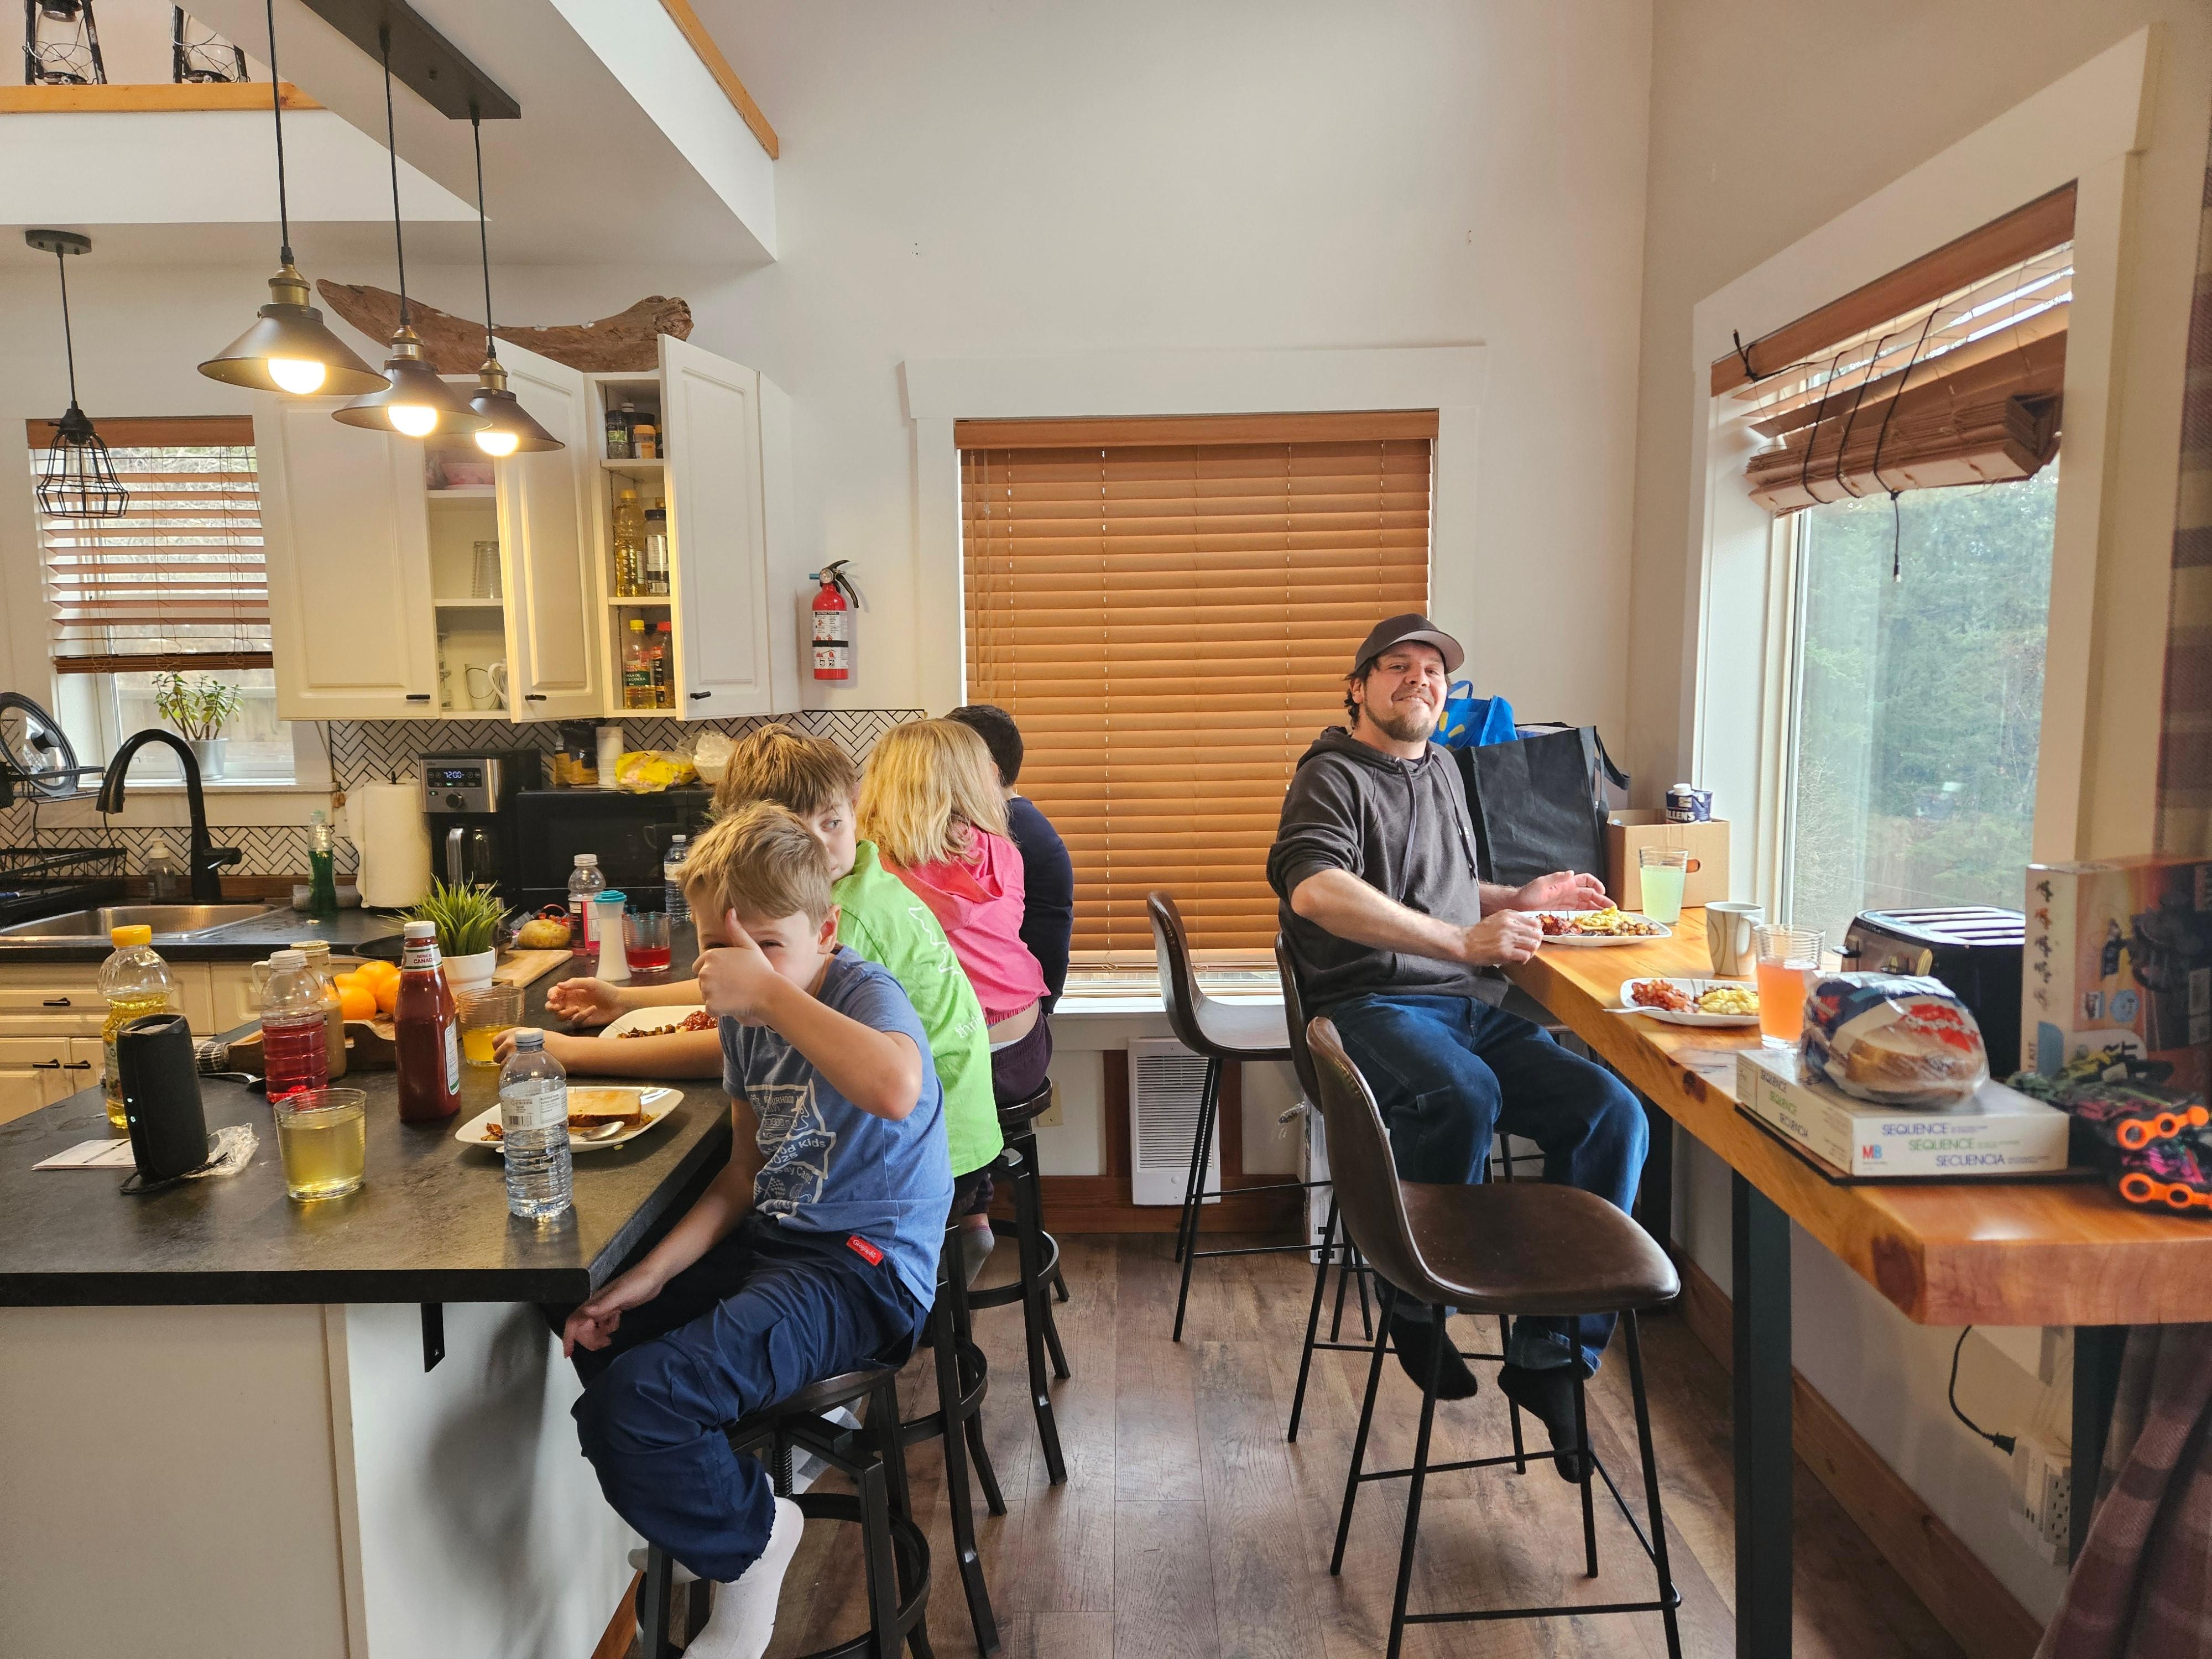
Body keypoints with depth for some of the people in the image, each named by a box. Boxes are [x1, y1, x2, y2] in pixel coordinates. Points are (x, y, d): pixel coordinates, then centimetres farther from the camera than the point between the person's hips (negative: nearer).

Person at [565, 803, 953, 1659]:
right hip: (773, 1241, 10)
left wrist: (771, 990, -34)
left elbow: (897, 1090, -43)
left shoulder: (864, 992, -17)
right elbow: (744, 1178, 14)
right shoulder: (745, 1018, 8)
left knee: (633, 1404, -23)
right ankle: (732, 1488, 33)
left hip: (866, 1269, -9)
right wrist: (649, 1276, 3)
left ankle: (750, 1538, 8)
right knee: (591, 1337, 19)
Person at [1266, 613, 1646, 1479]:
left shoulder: (1442, 770, 24)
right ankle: (1417, 1308, -10)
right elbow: (1314, 889, -23)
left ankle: (1549, 1357, -7)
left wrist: (1516, 900, 21)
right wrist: (1462, 940, -29)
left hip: (1474, 1009, 7)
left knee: (1613, 1113, -15)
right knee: (1462, 1097, -37)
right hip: (1375, 1008, -7)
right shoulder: (1333, 776, -2)